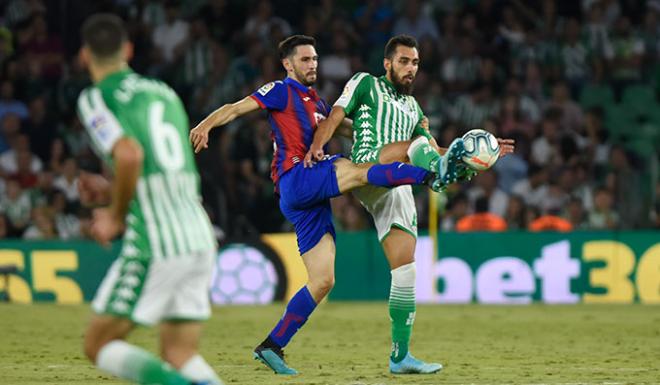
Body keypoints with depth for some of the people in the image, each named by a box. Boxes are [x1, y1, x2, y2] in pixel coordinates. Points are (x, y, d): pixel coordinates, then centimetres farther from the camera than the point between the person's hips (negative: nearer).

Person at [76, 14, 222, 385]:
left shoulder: (95, 98, -1)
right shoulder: (164, 92, 21)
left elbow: (129, 154, -18)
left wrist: (116, 215, -4)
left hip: (154, 243, -6)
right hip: (200, 236, 6)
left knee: (99, 344, 4)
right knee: (181, 355, 10)